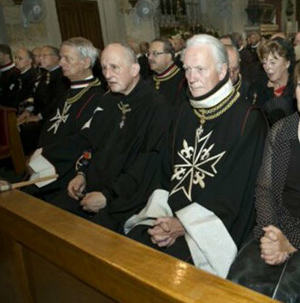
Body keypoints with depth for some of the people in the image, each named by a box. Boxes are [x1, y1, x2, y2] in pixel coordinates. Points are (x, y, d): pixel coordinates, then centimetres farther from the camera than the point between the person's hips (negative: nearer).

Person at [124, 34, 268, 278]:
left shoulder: (248, 118, -9)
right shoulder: (187, 111, 10)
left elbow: (238, 190, -12)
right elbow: (172, 170, 11)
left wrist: (184, 224, -16)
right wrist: (166, 218, -5)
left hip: (214, 223, -5)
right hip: (173, 213, 5)